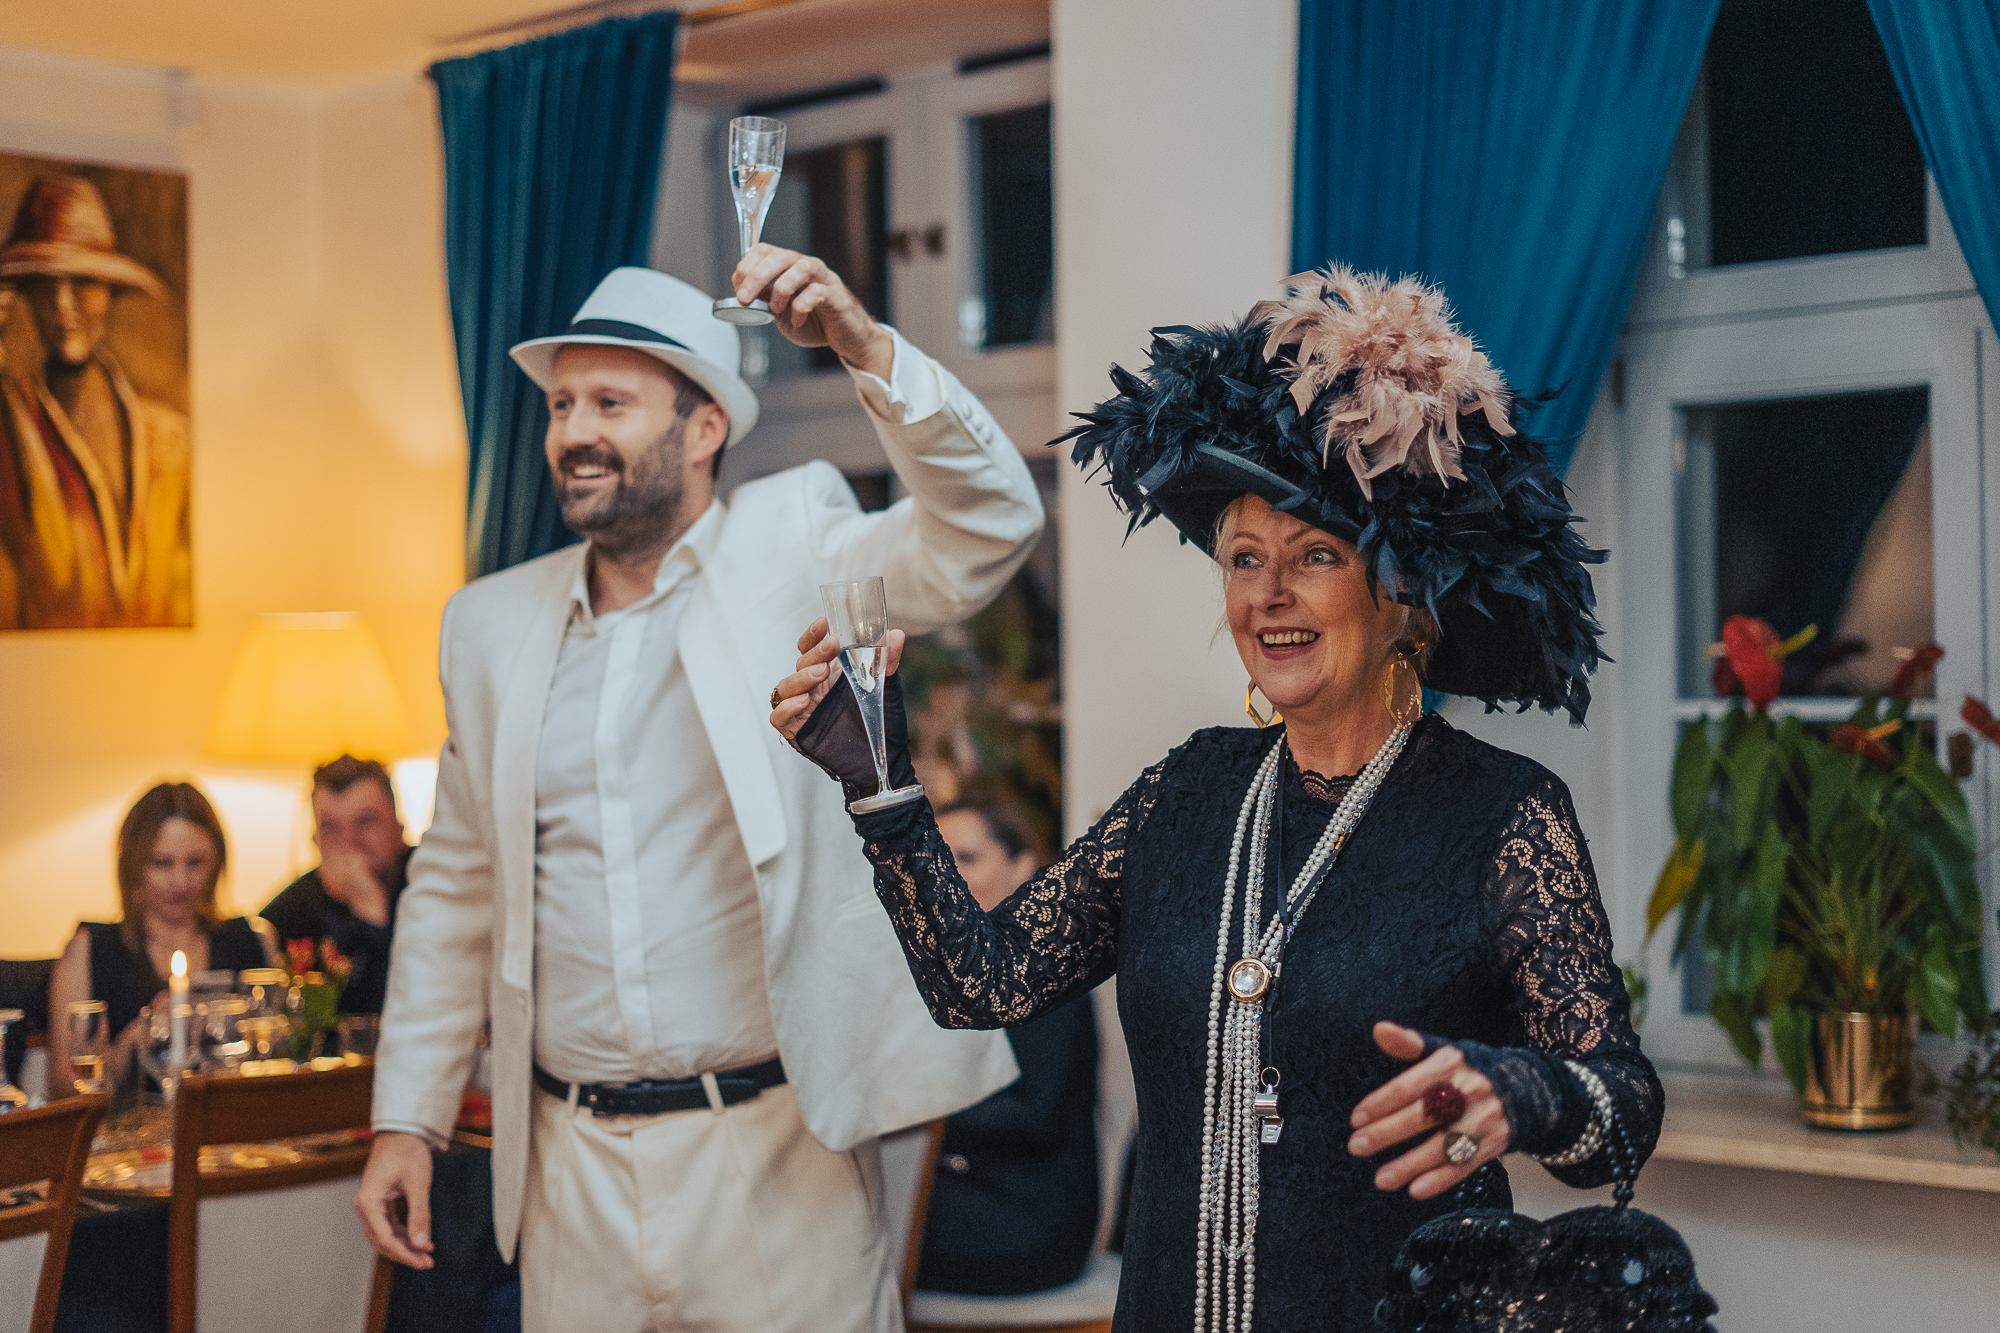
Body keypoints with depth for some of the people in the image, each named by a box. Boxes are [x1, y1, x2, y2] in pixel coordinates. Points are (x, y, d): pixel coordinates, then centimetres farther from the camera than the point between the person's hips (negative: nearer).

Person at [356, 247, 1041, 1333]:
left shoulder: (791, 557, -1)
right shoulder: (492, 625, 9)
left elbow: (987, 529, -17)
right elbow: (454, 890, 14)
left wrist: (866, 350, -29)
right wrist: (406, 1118, 11)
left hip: (777, 1158, -3)